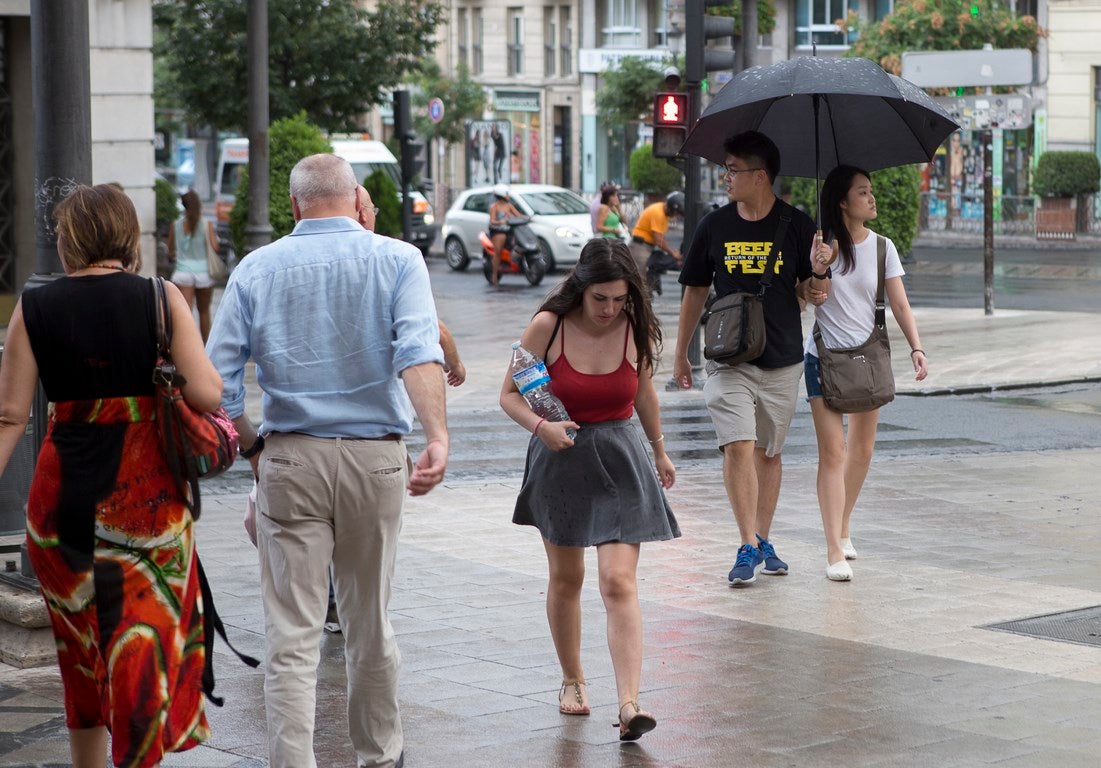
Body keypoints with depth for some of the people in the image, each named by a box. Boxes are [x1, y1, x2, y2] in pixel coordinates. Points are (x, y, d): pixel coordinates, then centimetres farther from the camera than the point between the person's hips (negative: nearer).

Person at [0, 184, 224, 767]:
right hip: (147, 494, -2)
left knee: (78, 645, 18)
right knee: (145, 640, 3)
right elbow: (207, 395, -11)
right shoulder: (161, 299, -5)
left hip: (62, 494, 2)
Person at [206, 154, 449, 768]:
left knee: (293, 633, 0)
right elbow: (419, 351, -17)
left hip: (290, 461, 0)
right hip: (375, 456, 0)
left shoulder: (258, 269, 4)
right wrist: (438, 437, -26)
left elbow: (217, 378, 0)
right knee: (371, 623, 15)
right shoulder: (398, 260, 0)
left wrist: (253, 446, 12)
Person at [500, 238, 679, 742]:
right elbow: (510, 394, -6)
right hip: (561, 460, 0)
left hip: (619, 460, 0)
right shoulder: (548, 327, -12)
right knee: (565, 578, 15)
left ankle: (629, 706, -19)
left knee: (619, 583, -12)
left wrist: (659, 451, 25)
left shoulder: (636, 329, -5)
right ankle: (572, 680, 35)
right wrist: (541, 426, -26)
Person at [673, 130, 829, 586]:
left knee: (768, 453, 11)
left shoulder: (796, 225, -2)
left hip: (782, 360, 0)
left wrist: (815, 289, -19)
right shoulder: (715, 226, 2)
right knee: (738, 447, -13)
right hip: (728, 357, 0)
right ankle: (749, 547, -11)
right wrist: (681, 354, 14)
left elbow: (808, 288, 6)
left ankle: (763, 540, 24)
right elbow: (695, 291, 11)